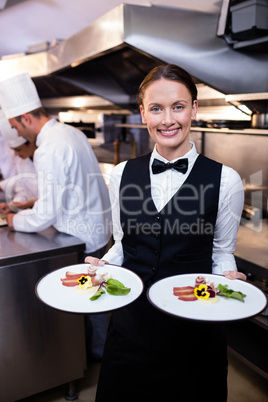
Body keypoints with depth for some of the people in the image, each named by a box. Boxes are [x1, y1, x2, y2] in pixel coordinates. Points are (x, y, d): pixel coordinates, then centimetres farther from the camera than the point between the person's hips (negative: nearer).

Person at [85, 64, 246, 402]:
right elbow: (122, 244, 8)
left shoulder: (225, 180, -10)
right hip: (130, 321, 3)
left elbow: (222, 253, 1)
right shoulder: (121, 175, -1)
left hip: (193, 327, -2)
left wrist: (228, 280, -19)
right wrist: (102, 265, -10)